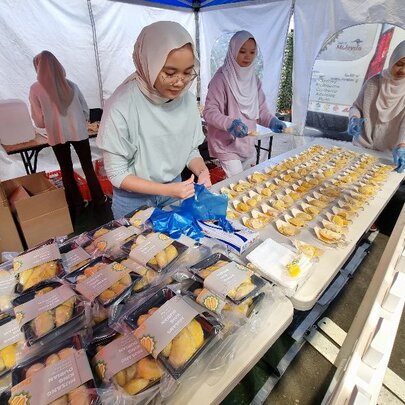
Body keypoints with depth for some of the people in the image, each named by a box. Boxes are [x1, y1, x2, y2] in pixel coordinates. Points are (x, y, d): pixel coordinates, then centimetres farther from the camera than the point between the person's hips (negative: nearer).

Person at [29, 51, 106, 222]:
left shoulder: (35, 89, -7)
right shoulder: (71, 85, -2)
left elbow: (39, 121, -5)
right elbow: (85, 111, 4)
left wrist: (51, 122, 15)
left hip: (56, 136, -1)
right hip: (78, 132, 1)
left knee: (66, 171, 11)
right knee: (87, 166, 13)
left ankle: (77, 206, 20)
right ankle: (98, 199, 21)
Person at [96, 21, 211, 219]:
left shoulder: (187, 98, -11)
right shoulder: (122, 106, -25)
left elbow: (191, 149, 0)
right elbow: (117, 175, -19)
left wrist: (202, 171, -21)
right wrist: (168, 190, -25)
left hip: (176, 188, 4)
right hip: (133, 198, -4)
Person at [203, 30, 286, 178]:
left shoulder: (254, 79, 7)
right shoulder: (221, 78, -13)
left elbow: (261, 109, 11)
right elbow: (209, 112, -18)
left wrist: (272, 121, -10)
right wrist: (230, 123, -35)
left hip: (249, 145, 7)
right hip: (227, 145, -7)